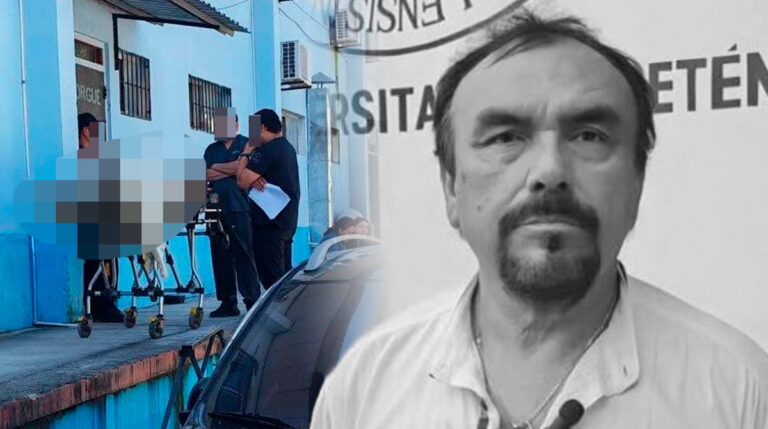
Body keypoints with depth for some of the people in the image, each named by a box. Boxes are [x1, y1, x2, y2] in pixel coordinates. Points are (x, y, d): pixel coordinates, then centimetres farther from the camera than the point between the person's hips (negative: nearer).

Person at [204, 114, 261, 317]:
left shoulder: (246, 144, 7)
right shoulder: (211, 149, 20)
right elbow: (205, 174, 5)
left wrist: (217, 167, 0)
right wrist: (230, 170, -6)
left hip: (239, 209, -5)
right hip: (216, 208, 5)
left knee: (243, 255, -8)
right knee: (220, 256, 4)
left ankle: (252, 300, -5)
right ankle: (228, 302, 9)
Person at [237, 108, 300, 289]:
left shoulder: (266, 150, -14)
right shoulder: (288, 147, 16)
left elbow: (243, 181, -15)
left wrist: (246, 153, -3)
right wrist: (255, 179, -2)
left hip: (268, 222, -9)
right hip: (287, 220, 10)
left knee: (271, 276, -8)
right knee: (285, 274, 13)